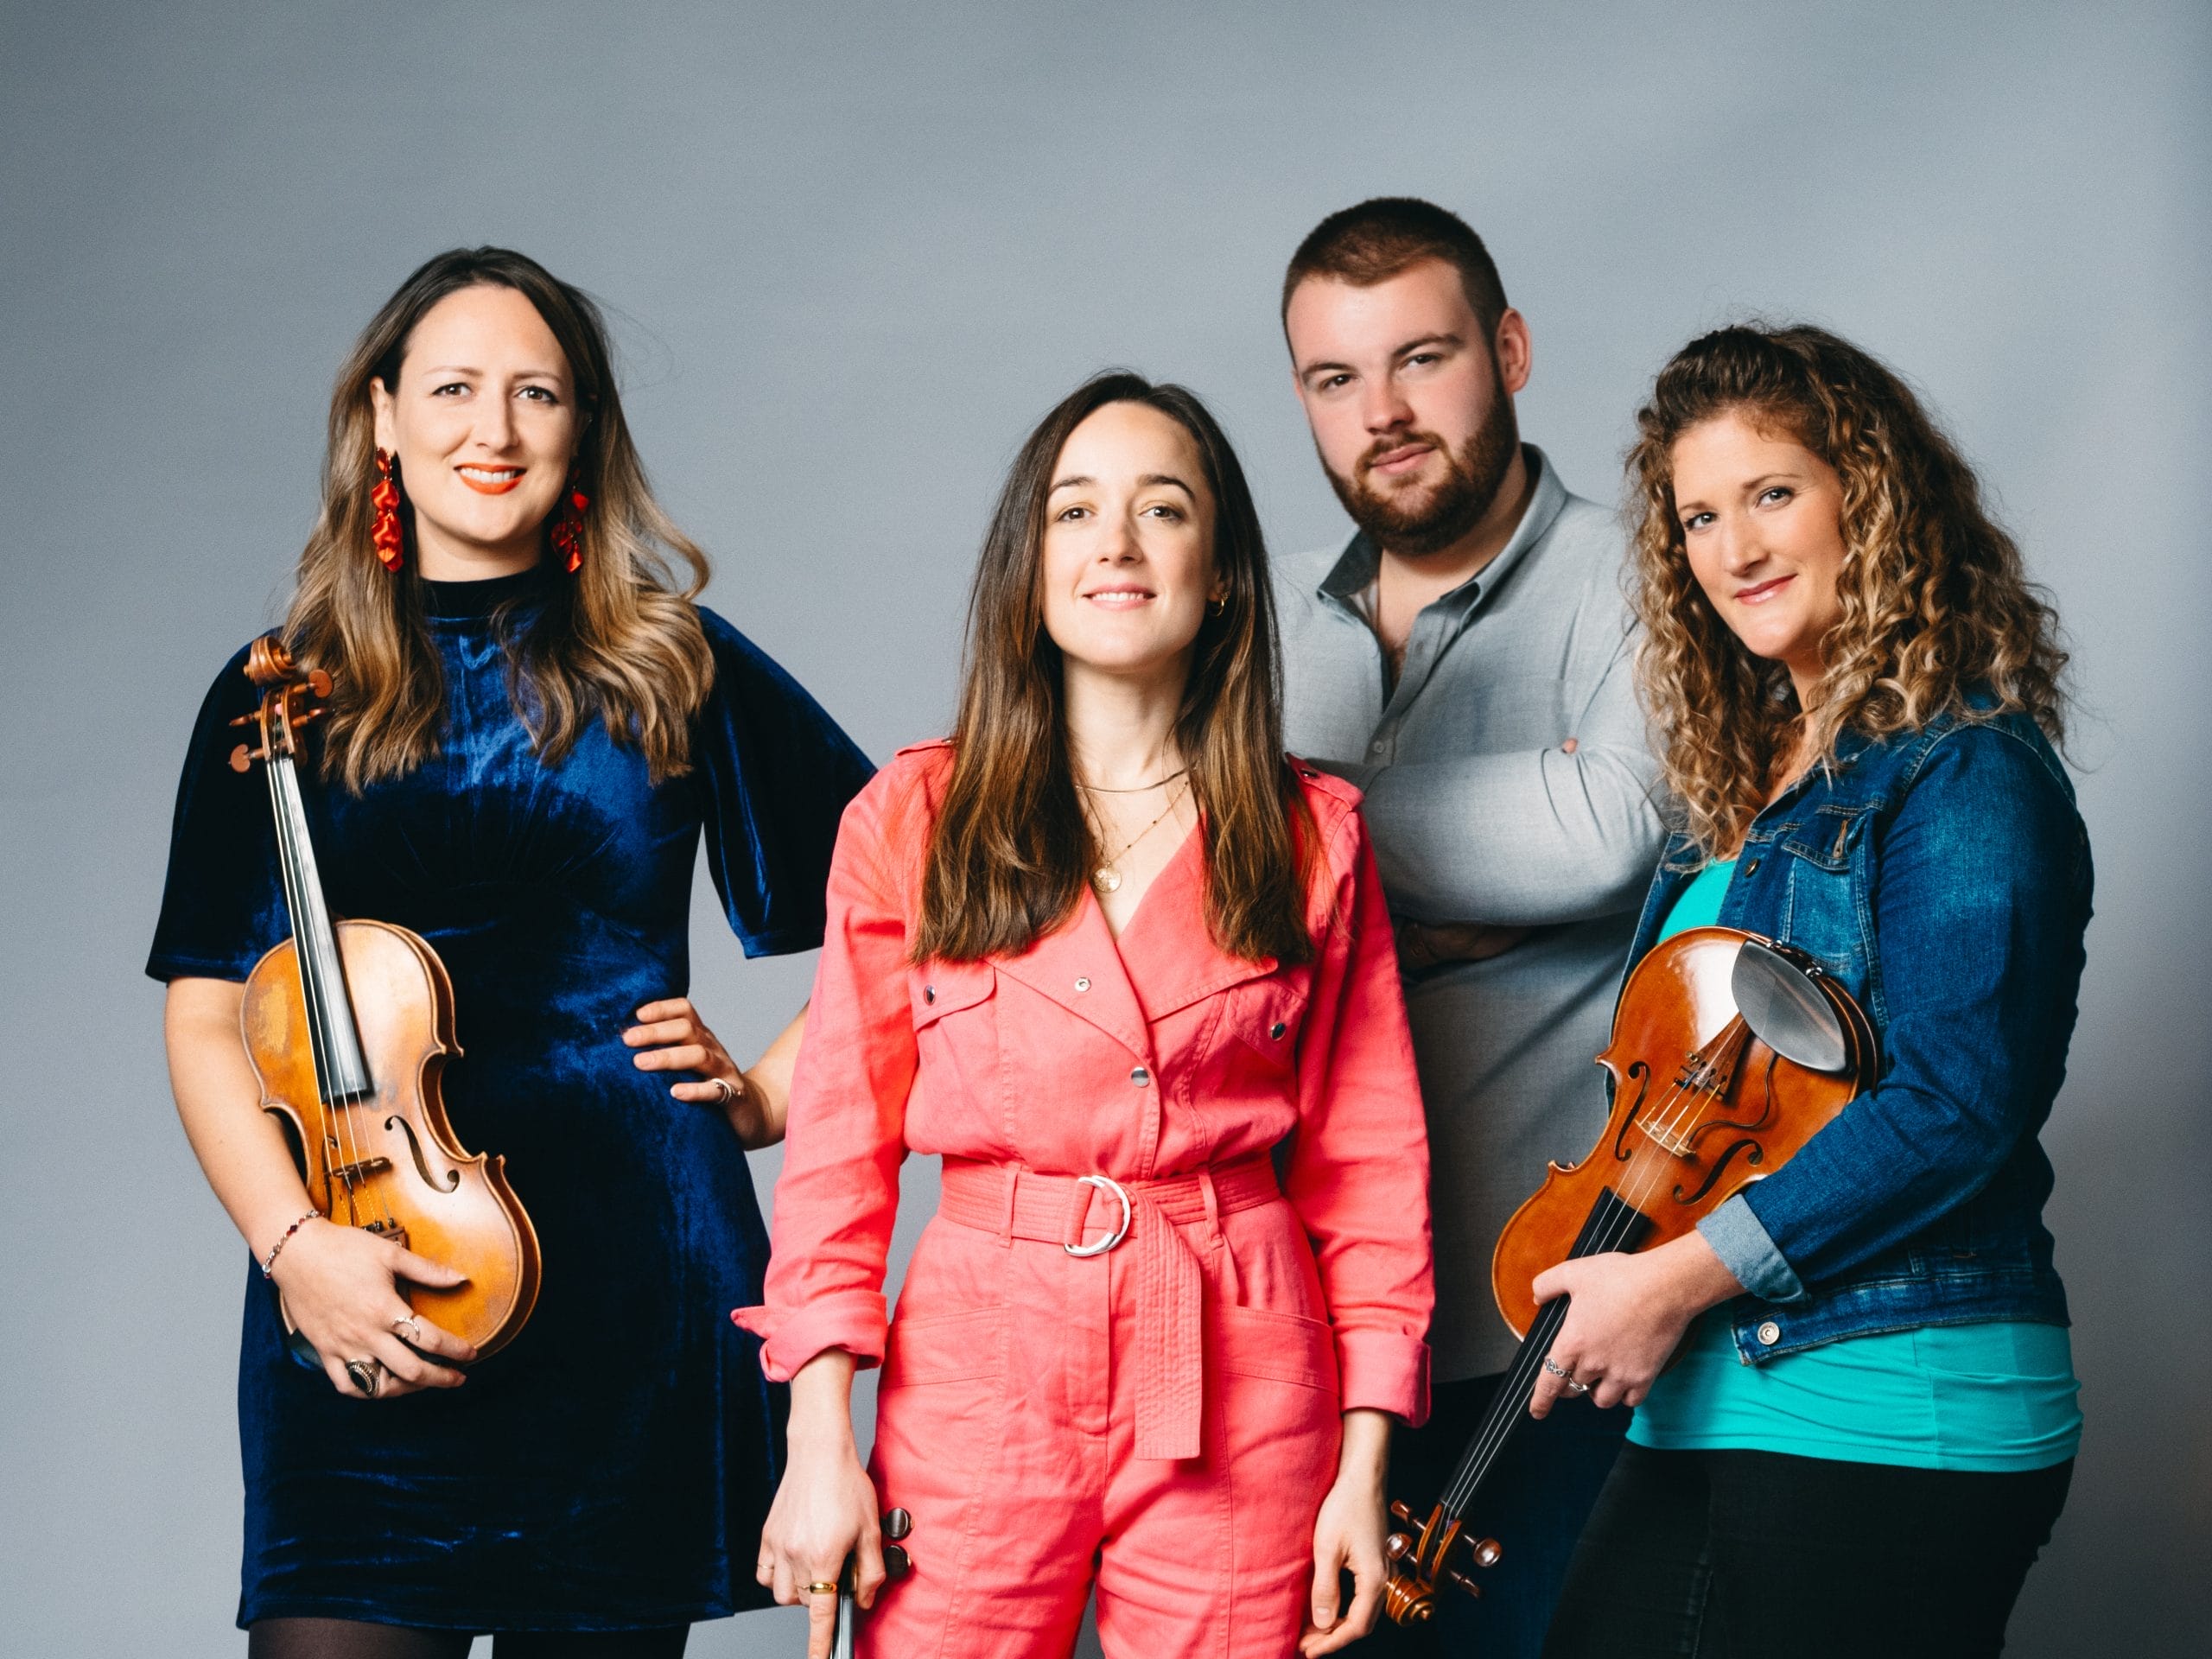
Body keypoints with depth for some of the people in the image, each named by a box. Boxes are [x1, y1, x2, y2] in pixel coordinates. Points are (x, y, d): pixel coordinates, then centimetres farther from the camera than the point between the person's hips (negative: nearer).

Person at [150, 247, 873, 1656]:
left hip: (634, 1287, 1)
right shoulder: (289, 696, 7)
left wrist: (768, 1097, 3)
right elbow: (208, 1017, 3)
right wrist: (294, 1241, -11)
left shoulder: (671, 669, 7)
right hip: (370, 1291, 0)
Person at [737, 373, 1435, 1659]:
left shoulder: (1314, 837, 5)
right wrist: (821, 1438, -6)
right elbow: (839, 1142, 2)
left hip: (1240, 1398, 1)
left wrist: (1365, 1464, 0)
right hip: (977, 1378, 0)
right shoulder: (910, 819, 3)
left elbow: (1369, 1163, 6)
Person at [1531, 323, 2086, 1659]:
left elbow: (1954, 1106, -19)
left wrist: (1683, 1275, -19)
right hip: (1704, 1405, 8)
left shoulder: (1966, 774, -10)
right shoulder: (1745, 779, 16)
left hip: (1890, 1421, -8)